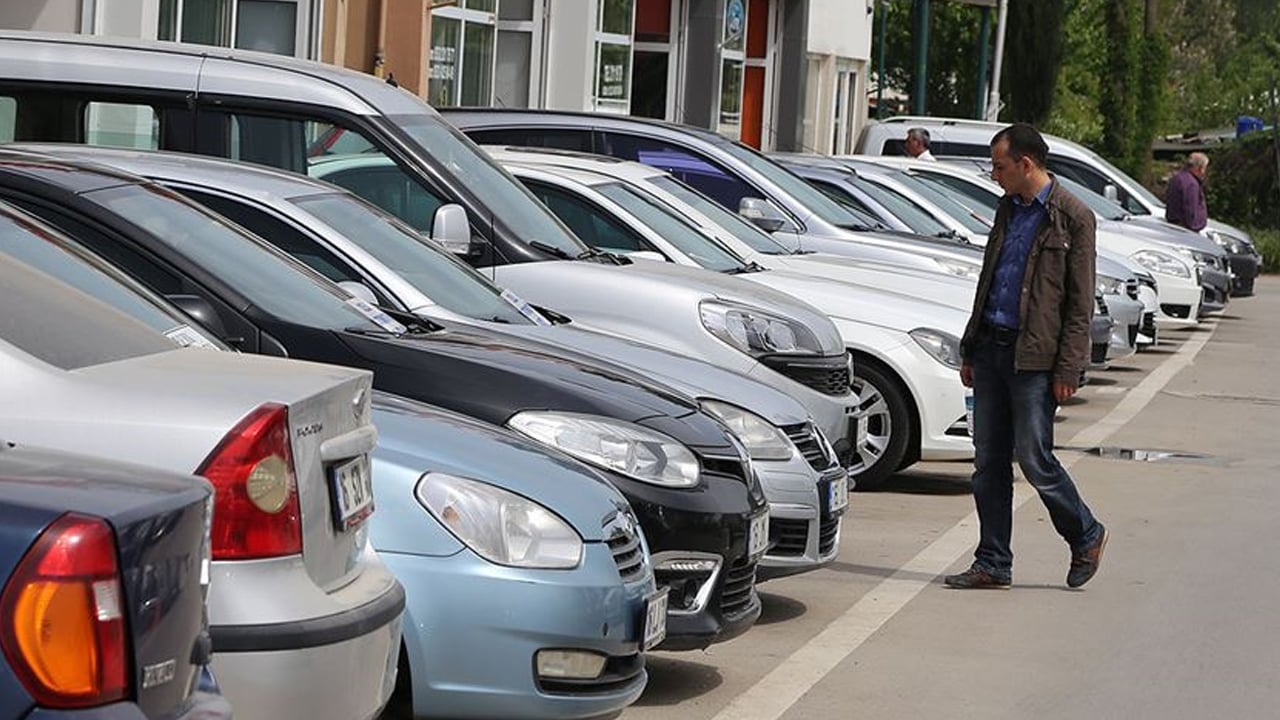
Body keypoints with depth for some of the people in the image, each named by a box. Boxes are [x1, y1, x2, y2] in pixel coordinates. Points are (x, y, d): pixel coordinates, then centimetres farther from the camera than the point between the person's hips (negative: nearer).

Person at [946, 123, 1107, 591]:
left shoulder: (1073, 217, -8)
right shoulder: (1008, 209, 15)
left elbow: (1080, 303, -9)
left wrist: (1068, 369, -13)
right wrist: (970, 350, 18)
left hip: (1034, 358, -7)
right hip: (991, 347, 7)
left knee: (1034, 460, -5)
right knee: (988, 463, 7)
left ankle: (1086, 537, 17)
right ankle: (993, 564, 12)